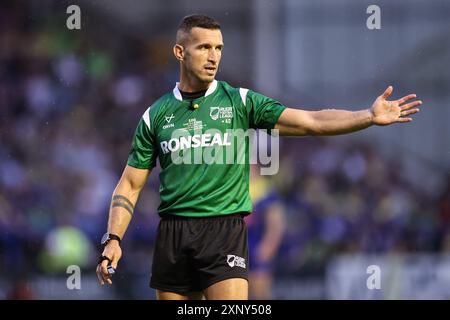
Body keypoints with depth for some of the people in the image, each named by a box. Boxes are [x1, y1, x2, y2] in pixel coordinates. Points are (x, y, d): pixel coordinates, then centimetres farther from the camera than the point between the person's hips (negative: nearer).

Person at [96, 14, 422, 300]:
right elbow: (131, 184, 11)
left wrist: (369, 116, -19)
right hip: (172, 234, 2)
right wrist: (113, 239, -1)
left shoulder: (241, 102, 3)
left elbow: (311, 122, -5)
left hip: (225, 229, -2)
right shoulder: (156, 115, 8)